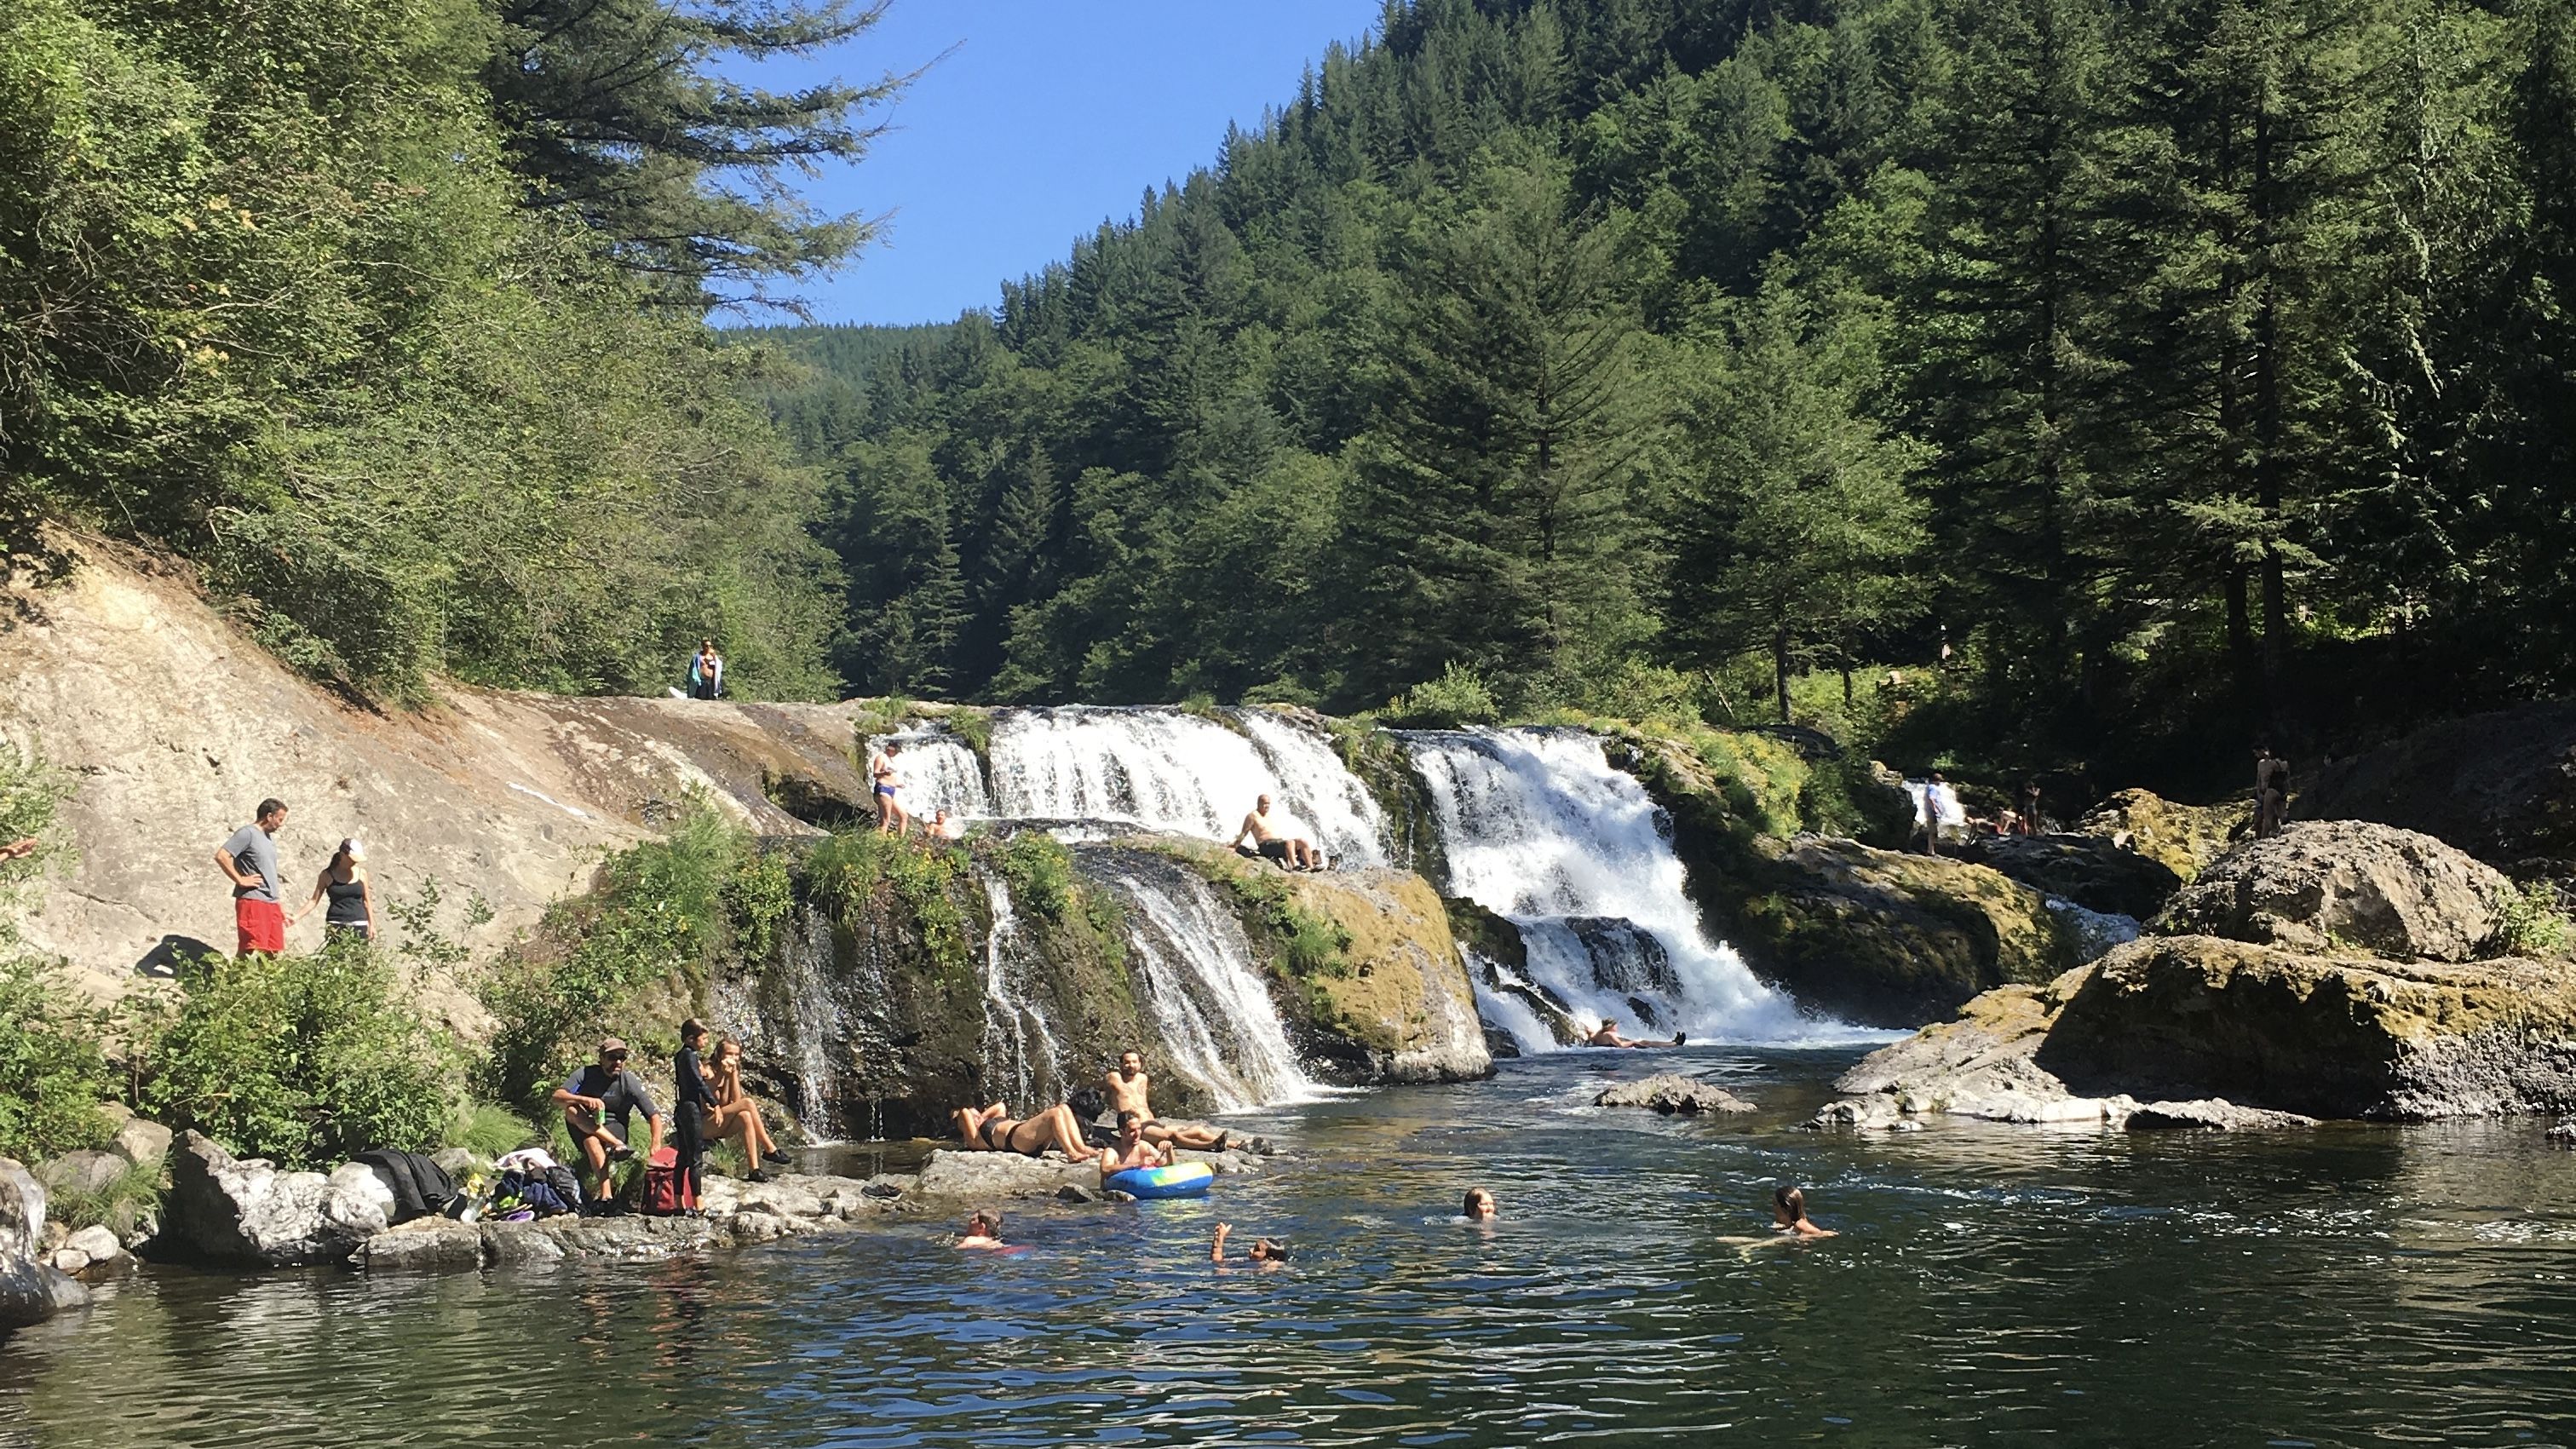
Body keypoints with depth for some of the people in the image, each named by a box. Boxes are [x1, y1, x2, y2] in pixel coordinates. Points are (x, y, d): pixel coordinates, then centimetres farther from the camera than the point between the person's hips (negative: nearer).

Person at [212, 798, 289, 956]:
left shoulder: (270, 838, 20)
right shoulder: (247, 834, -6)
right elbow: (221, 856, -16)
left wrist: (279, 902, 23)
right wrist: (241, 880, -14)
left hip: (271, 902, 8)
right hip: (252, 900, -8)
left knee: (272, 952, 4)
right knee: (248, 948, -12)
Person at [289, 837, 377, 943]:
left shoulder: (361, 873, 7)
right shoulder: (327, 875, 2)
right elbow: (314, 900, 3)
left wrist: (371, 925, 12)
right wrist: (296, 917, -7)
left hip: (359, 926, 2)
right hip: (336, 925, -2)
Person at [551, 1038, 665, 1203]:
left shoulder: (630, 1082, -7)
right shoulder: (586, 1074, -5)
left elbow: (653, 1115, -9)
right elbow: (557, 1097, -19)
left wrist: (656, 1142, -29)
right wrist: (586, 1100, -38)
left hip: (616, 1130, -2)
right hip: (584, 1128, 2)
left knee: (591, 1139, -37)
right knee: (571, 1109, -30)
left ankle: (605, 1193, -42)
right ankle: (617, 1146, -38)